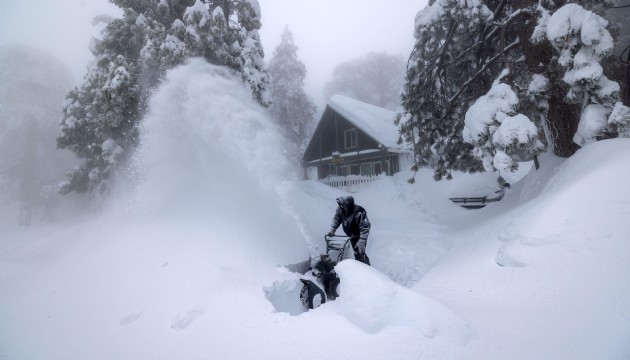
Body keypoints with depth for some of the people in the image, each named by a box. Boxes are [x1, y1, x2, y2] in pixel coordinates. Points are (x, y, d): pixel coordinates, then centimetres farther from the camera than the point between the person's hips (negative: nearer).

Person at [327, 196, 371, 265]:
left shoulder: (359, 213, -37)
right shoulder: (340, 209, -18)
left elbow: (365, 228, -34)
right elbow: (336, 219, 1)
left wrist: (362, 241, -40)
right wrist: (332, 230, -6)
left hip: (359, 235, -6)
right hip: (352, 235, 6)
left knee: (360, 253, -10)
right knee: (356, 252, 20)